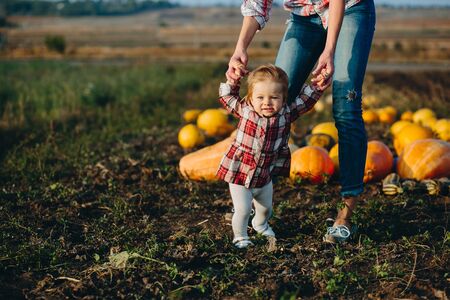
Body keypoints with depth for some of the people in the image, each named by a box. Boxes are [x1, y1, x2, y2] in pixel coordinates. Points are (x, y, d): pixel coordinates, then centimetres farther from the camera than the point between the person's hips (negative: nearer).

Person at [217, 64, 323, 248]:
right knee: (242, 210, -5)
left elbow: (305, 100, -1)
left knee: (265, 208, 24)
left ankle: (260, 225, 55)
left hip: (265, 176, 4)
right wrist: (232, 80, -13)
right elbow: (226, 96, -1)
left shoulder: (286, 113, -11)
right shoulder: (244, 110, -15)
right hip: (239, 173, -3)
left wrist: (317, 86, -13)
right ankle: (240, 237, 22)